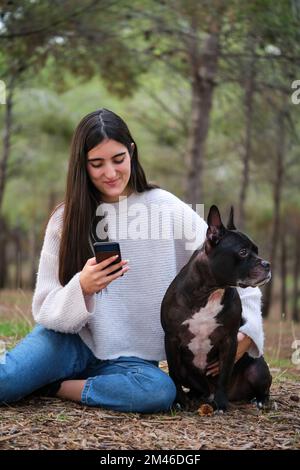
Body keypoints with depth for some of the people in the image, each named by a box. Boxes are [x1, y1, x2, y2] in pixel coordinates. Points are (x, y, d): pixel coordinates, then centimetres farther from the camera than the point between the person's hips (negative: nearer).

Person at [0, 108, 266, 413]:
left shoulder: (166, 208, -5)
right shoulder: (66, 218, -3)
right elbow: (46, 310, -5)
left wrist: (245, 334, -16)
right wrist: (82, 288, -26)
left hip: (129, 358, 2)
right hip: (72, 342, -2)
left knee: (161, 391, -33)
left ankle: (54, 387, -11)